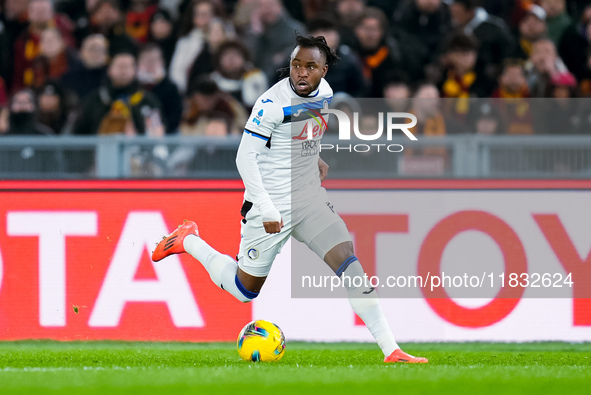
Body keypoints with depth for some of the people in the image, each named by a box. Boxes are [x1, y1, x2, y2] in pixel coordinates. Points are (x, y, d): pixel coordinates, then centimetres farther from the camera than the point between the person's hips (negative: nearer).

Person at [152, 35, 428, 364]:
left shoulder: (325, 91, 1)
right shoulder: (273, 103, -21)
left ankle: (391, 351, -15)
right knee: (245, 291, 8)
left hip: (309, 199, 5)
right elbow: (245, 157, -21)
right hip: (270, 204, -5)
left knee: (348, 260, -13)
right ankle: (188, 241, 33)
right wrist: (266, 209, -25)